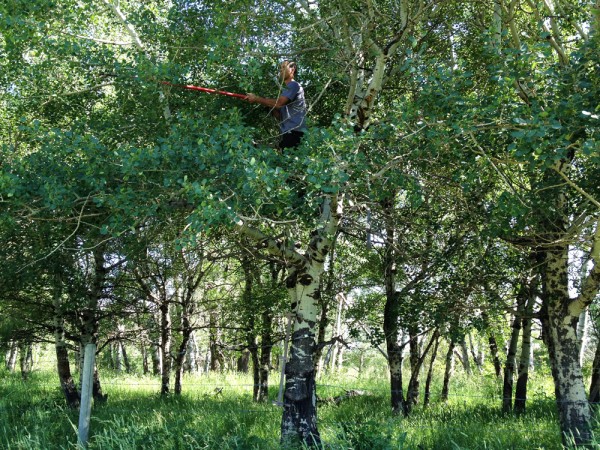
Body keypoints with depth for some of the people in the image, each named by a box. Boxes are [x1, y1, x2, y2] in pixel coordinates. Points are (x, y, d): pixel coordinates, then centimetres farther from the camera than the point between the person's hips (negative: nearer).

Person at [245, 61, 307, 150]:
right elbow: (280, 116, 22)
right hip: (288, 133, 9)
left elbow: (278, 103, -15)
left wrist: (256, 99, -7)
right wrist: (270, 105, 6)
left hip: (294, 132, -9)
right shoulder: (287, 90, 27)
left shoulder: (294, 85, -1)